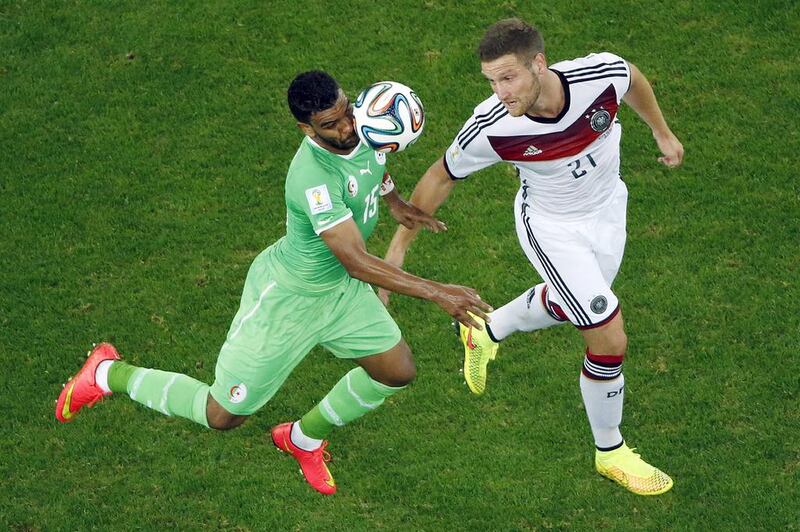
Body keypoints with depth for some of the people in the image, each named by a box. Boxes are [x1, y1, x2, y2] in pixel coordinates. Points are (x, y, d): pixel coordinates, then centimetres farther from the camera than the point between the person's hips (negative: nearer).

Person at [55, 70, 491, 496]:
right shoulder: (314, 179, -40)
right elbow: (356, 262, -40)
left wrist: (394, 200, 7)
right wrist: (436, 293, -40)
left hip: (338, 287, 8)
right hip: (285, 299, -8)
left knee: (397, 371, 12)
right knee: (223, 415, 4)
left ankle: (304, 438, 36)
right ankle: (111, 374, 26)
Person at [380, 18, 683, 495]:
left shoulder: (601, 73, -32)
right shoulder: (490, 129, -35)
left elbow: (633, 80, -5)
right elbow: (442, 176, -15)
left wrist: (662, 131, 13)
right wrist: (397, 250, -10)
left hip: (607, 208, 4)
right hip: (552, 228, -4)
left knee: (567, 305, 29)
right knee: (610, 341, -6)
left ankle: (485, 334, 58)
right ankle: (610, 451, 21)